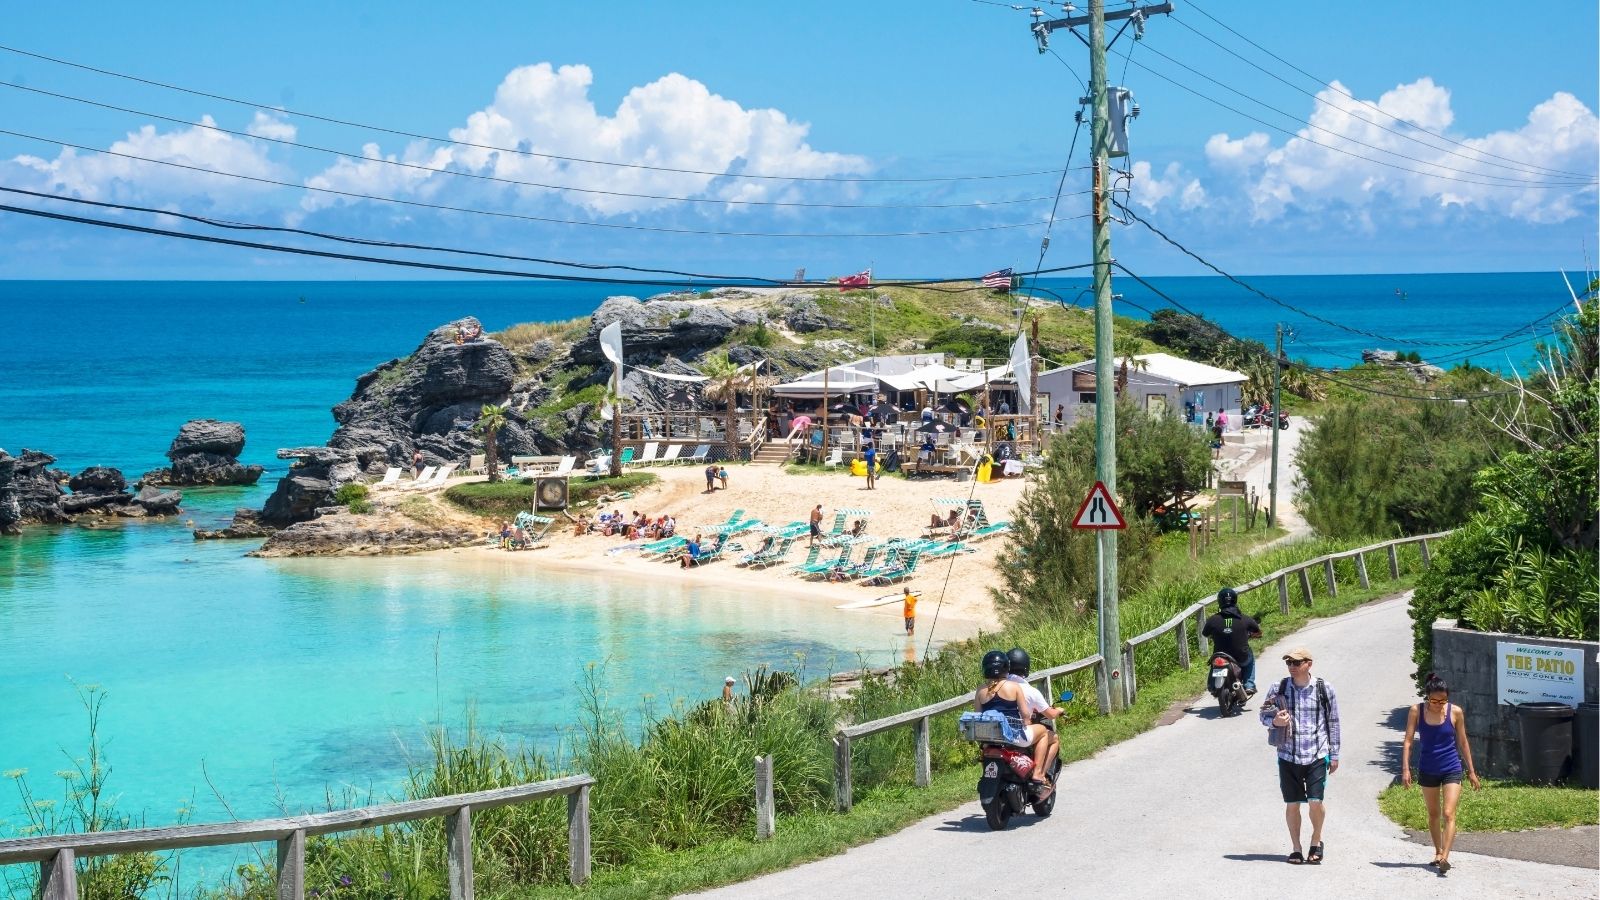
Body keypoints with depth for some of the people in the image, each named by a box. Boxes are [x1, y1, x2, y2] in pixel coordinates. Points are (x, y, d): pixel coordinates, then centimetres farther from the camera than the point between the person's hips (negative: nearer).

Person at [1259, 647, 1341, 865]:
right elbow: (1264, 715, 10)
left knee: (1316, 801, -9)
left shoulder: (1324, 689, 0)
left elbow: (1333, 722, 8)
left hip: (1317, 756, -1)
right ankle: (1296, 848, 19)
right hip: (1288, 755, 1)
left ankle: (1316, 840, 17)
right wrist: (1275, 721, -14)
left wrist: (1334, 755, 8)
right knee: (1292, 804, 5)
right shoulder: (1278, 689, 1)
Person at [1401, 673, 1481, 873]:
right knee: (1433, 814, 15)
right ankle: (1438, 852, 31)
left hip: (1452, 769, -2)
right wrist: (1405, 769, -14)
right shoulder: (1416, 711, -7)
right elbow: (1408, 741, -5)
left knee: (1448, 814, -14)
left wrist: (1471, 771, 7)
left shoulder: (1455, 712, -7)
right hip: (1427, 770, 2)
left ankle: (1445, 857, -22)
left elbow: (1462, 742, 3)